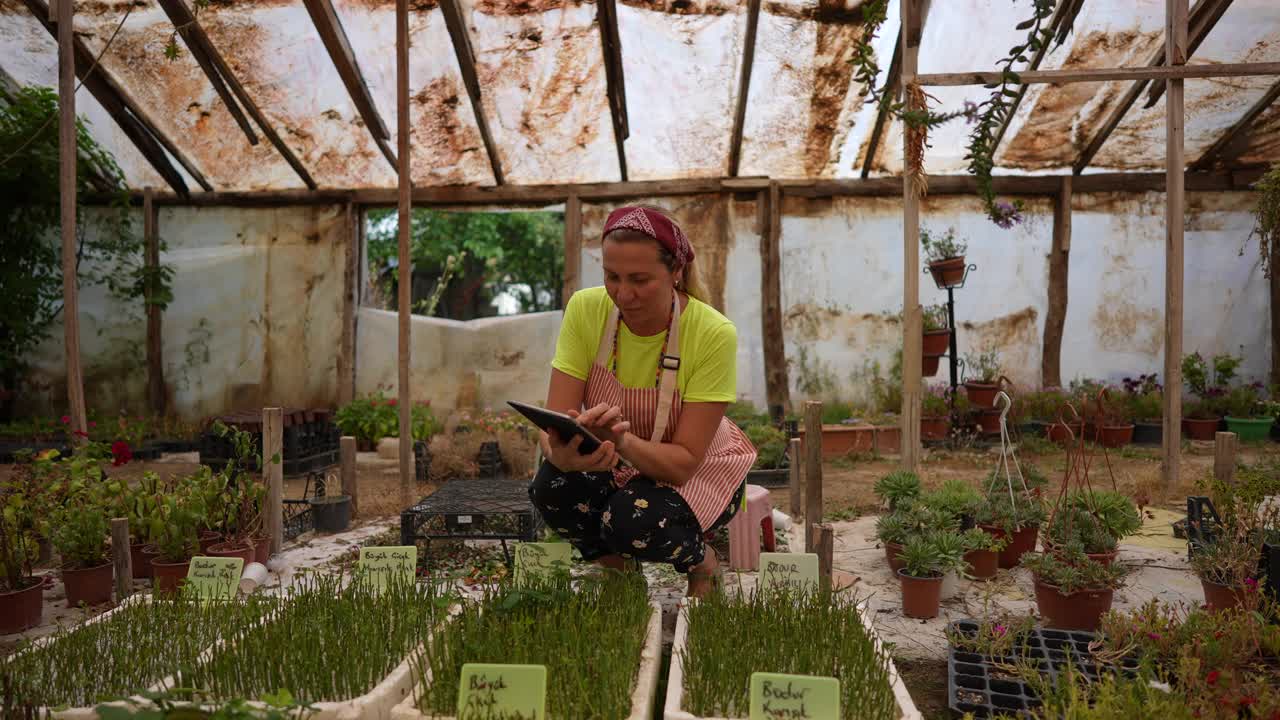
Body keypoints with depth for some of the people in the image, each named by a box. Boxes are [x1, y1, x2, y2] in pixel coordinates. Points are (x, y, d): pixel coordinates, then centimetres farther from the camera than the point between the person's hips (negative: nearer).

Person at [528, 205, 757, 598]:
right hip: (613, 464, 3)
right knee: (552, 487, -29)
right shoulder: (585, 310, -19)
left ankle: (701, 560, 4)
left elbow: (684, 461, -26)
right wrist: (562, 453, -46)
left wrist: (622, 440, -47)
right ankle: (616, 565, 4)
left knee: (633, 521, -33)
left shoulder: (714, 334, -28)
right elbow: (554, 423, -21)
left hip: (697, 474, -2)